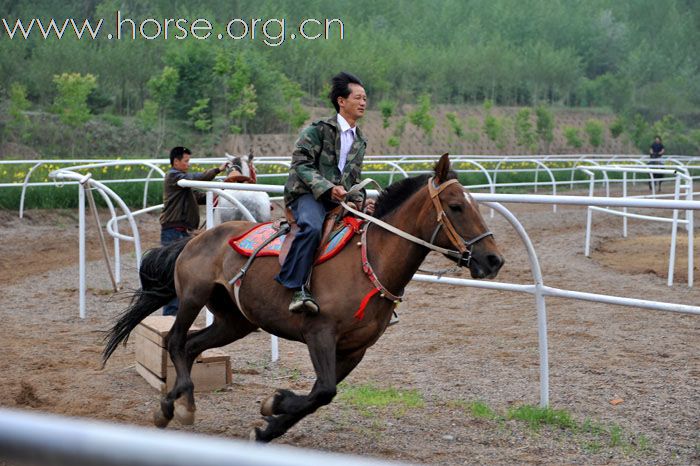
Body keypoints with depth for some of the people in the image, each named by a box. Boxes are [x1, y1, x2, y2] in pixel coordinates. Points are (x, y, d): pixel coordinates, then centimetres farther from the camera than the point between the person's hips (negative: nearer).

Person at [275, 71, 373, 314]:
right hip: (308, 194, -7)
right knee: (312, 227, -37)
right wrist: (328, 188, -22)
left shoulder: (360, 142, 21)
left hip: (341, 200, 7)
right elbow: (301, 163, -10)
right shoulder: (318, 130, 0)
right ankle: (298, 288, -34)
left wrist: (361, 202, 6)